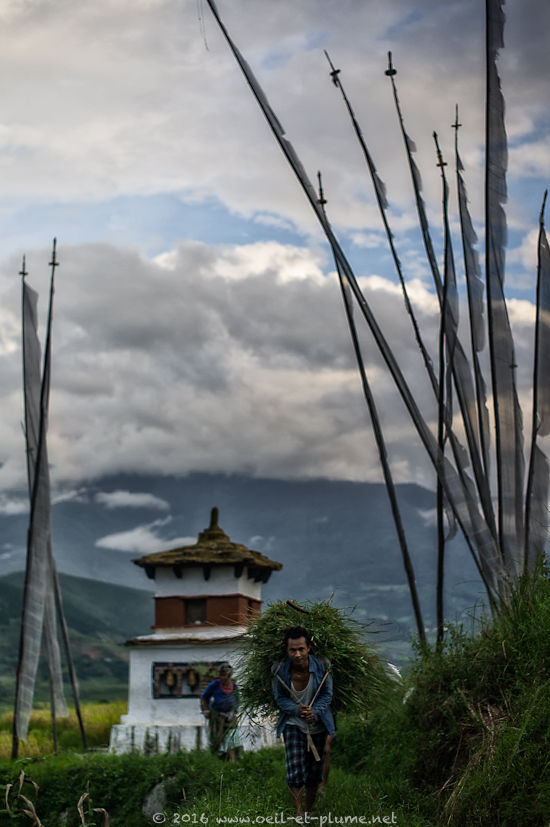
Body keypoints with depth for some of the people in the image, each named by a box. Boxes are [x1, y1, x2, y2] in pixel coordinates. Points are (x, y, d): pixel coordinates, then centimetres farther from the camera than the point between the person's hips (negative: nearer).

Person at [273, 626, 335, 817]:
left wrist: (315, 711, -20)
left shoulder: (321, 667, -16)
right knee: (294, 772, -15)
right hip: (293, 724, -1)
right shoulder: (280, 670, -15)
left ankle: (309, 812, 27)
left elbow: (327, 695, -3)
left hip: (318, 726, 1)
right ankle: (299, 813, -6)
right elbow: (280, 698, -2)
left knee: (314, 774, 10)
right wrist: (297, 709, -21)